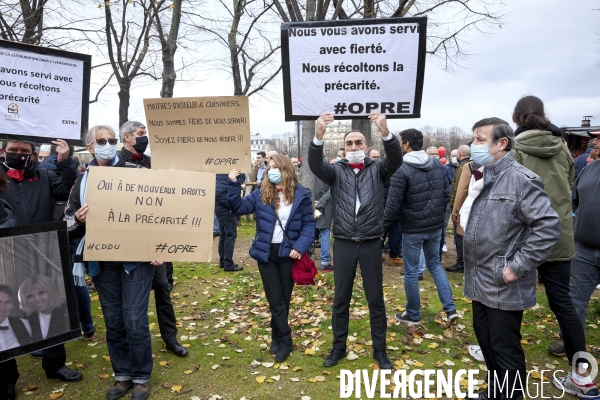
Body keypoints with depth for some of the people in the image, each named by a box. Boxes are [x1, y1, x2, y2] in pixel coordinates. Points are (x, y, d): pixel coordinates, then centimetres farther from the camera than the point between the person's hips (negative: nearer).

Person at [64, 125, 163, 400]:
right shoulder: (82, 182, 8)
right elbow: (69, 224, 10)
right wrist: (78, 219, -15)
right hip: (102, 262, 3)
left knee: (134, 320, -2)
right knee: (113, 321, 12)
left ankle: (141, 378, 16)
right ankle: (122, 376, 28)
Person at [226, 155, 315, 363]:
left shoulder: (301, 195, -6)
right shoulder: (262, 193, 1)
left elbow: (309, 224, -4)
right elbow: (239, 207, 1)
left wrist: (301, 246, -17)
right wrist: (233, 185, -11)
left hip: (288, 253, -1)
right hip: (266, 252, 1)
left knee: (284, 298, 11)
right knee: (275, 300, 4)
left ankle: (277, 338, 26)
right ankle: (285, 341, 16)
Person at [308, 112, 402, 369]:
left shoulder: (377, 169, 3)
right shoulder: (336, 171, 2)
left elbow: (396, 160, -17)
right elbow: (315, 165, -17)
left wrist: (385, 132, -36)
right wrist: (319, 135, -35)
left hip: (371, 243, 0)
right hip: (344, 243, 1)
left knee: (376, 299, 10)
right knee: (341, 299, 11)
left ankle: (379, 350, 26)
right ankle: (338, 347, 28)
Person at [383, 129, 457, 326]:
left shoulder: (402, 170, -17)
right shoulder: (438, 164, 3)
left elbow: (393, 205, -19)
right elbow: (447, 194, 9)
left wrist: (383, 227, -7)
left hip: (412, 229, -6)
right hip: (435, 226, 6)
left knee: (411, 271, 8)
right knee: (435, 264, 22)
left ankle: (413, 315, 21)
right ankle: (450, 308, 19)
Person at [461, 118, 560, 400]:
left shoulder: (521, 180, -17)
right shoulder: (481, 177, 9)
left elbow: (549, 227, -22)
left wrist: (518, 266, -21)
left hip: (504, 286, -8)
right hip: (480, 281, 8)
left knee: (505, 349, 6)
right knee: (485, 341, 21)